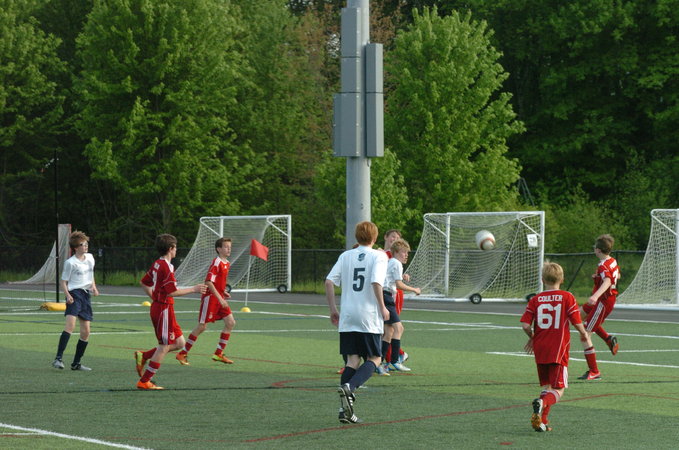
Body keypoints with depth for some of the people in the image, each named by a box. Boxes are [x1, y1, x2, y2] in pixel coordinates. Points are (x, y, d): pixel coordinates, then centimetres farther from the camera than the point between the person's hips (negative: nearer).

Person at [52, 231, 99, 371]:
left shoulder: (90, 257, 13)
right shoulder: (70, 263, -6)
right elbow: (63, 282, -2)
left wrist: (93, 286, 11)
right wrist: (67, 295, -18)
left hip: (86, 295, 7)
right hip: (74, 294, -7)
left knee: (86, 332, 5)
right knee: (70, 324, -26)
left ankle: (76, 363, 15)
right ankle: (58, 358, -31)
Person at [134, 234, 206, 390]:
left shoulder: (157, 264, 11)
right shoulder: (166, 267, -18)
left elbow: (144, 283, 21)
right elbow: (173, 292, -22)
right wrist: (194, 289, -14)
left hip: (157, 306, 10)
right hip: (164, 309, -10)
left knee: (179, 343, 12)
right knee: (164, 346, -2)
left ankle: (143, 356, 12)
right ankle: (144, 382, 2)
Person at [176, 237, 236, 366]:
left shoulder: (227, 264, 12)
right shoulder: (216, 263, -16)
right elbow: (209, 282, -23)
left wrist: (223, 292, 10)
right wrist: (220, 298, -25)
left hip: (219, 298, 9)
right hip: (210, 297, -9)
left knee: (230, 323, 0)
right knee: (202, 326, -6)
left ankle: (218, 353, 7)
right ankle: (182, 354, 4)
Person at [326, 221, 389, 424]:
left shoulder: (346, 256, 9)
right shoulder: (379, 256, -3)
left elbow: (329, 281, 1)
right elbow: (376, 282, -17)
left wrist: (333, 309, 8)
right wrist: (382, 308, -7)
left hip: (347, 317, 4)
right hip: (369, 316, -4)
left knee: (353, 360, 8)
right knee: (374, 359, 7)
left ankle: (345, 409, -3)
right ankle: (349, 387, -21)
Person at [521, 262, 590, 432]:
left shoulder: (535, 300, 3)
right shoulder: (567, 297, -3)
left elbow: (525, 325, -3)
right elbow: (577, 323, -5)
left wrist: (532, 338, 18)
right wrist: (584, 334, 17)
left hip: (540, 349, 3)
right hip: (559, 350, -3)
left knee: (546, 387, 17)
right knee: (558, 391, -2)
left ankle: (542, 421, 8)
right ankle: (542, 403, -32)